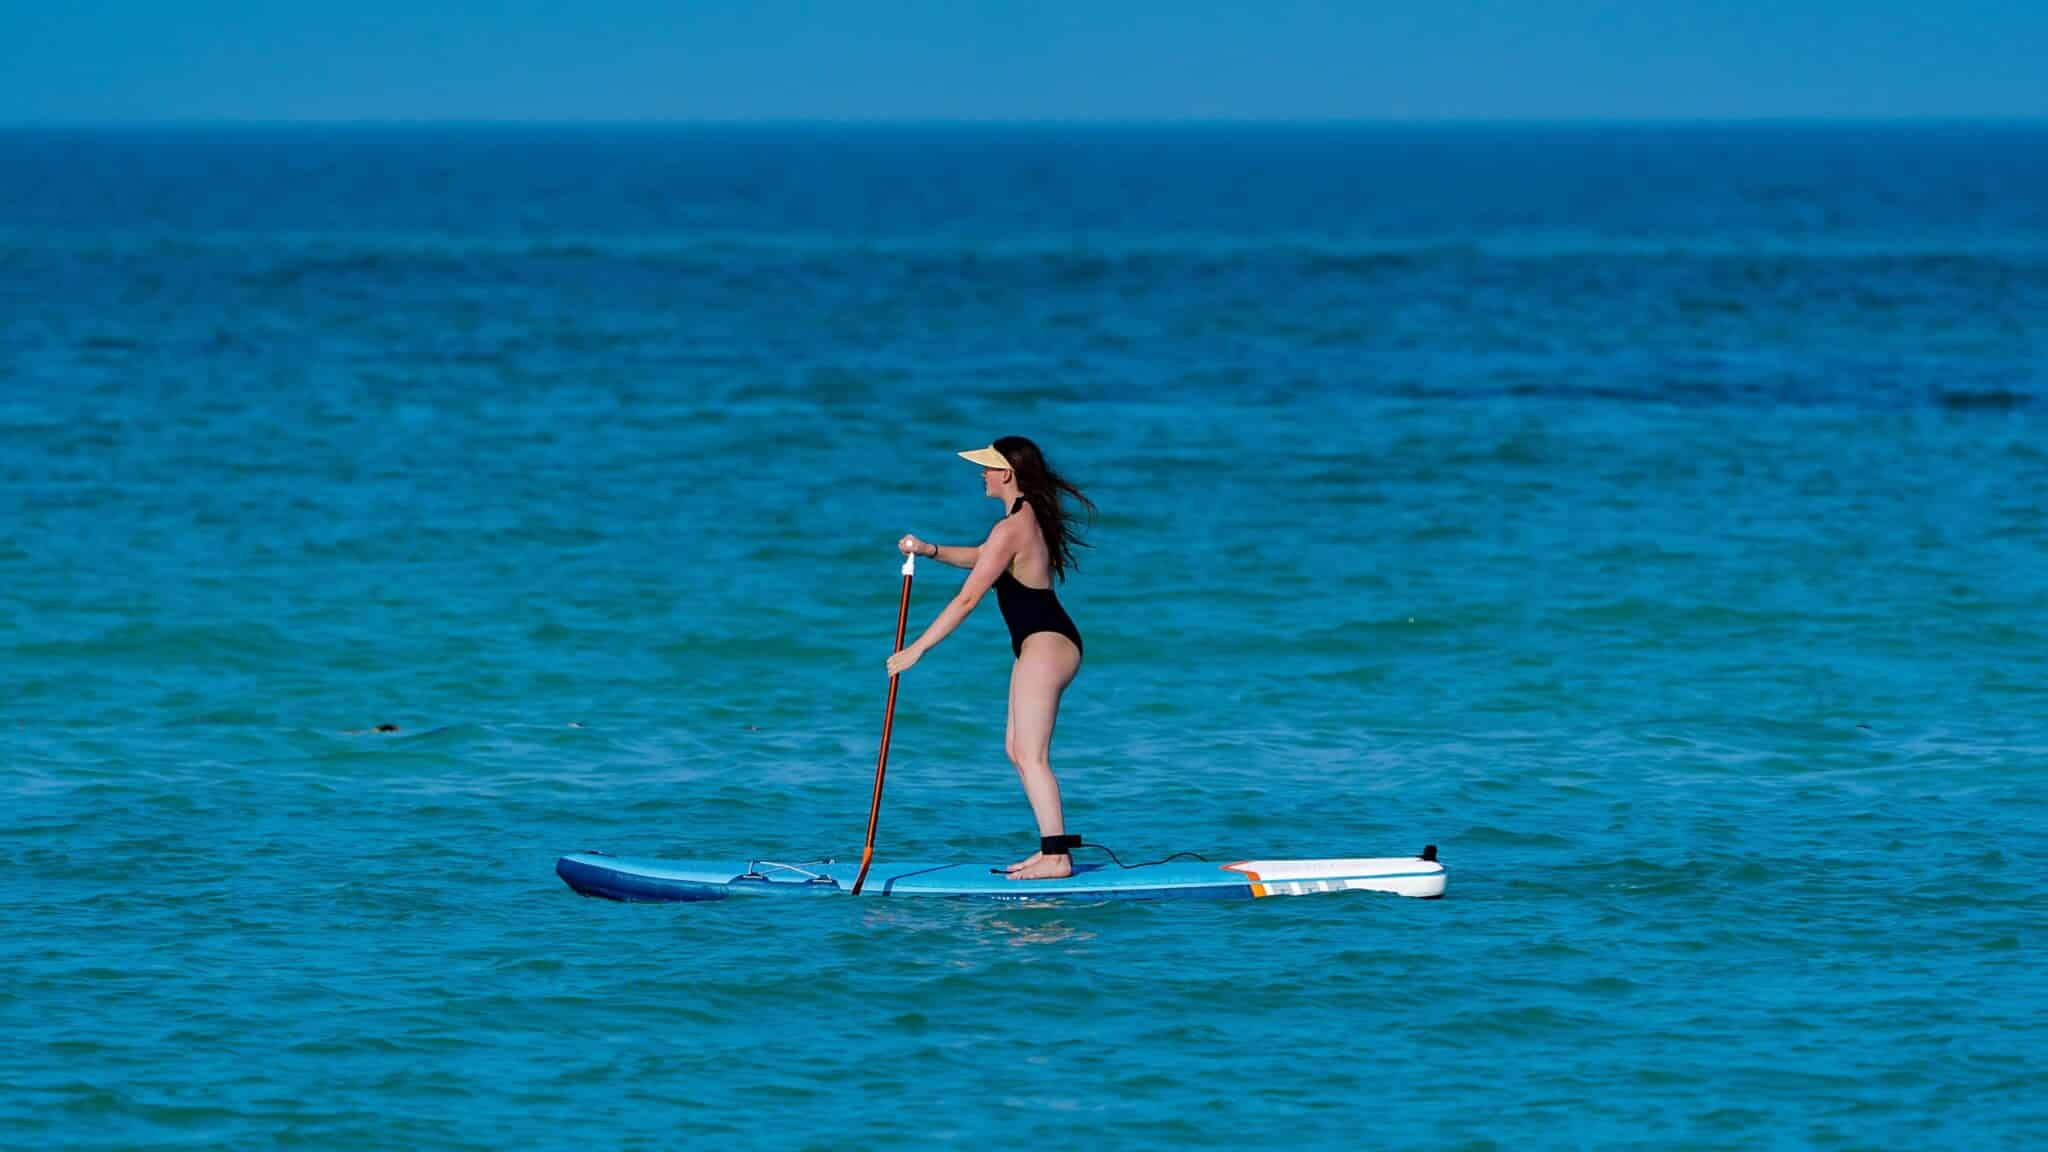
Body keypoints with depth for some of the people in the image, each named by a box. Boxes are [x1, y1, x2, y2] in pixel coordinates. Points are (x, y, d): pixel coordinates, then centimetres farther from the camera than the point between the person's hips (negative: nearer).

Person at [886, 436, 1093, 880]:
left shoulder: (1012, 528, -18)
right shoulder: (1031, 517, 13)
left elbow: (967, 599, -18)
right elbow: (982, 557, 29)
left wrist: (916, 650, -15)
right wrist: (930, 551, 13)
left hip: (1045, 644, -10)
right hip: (1047, 643, 10)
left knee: (1030, 755, -10)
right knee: (1018, 751, 13)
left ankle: (1057, 856, -13)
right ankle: (1052, 848, 13)